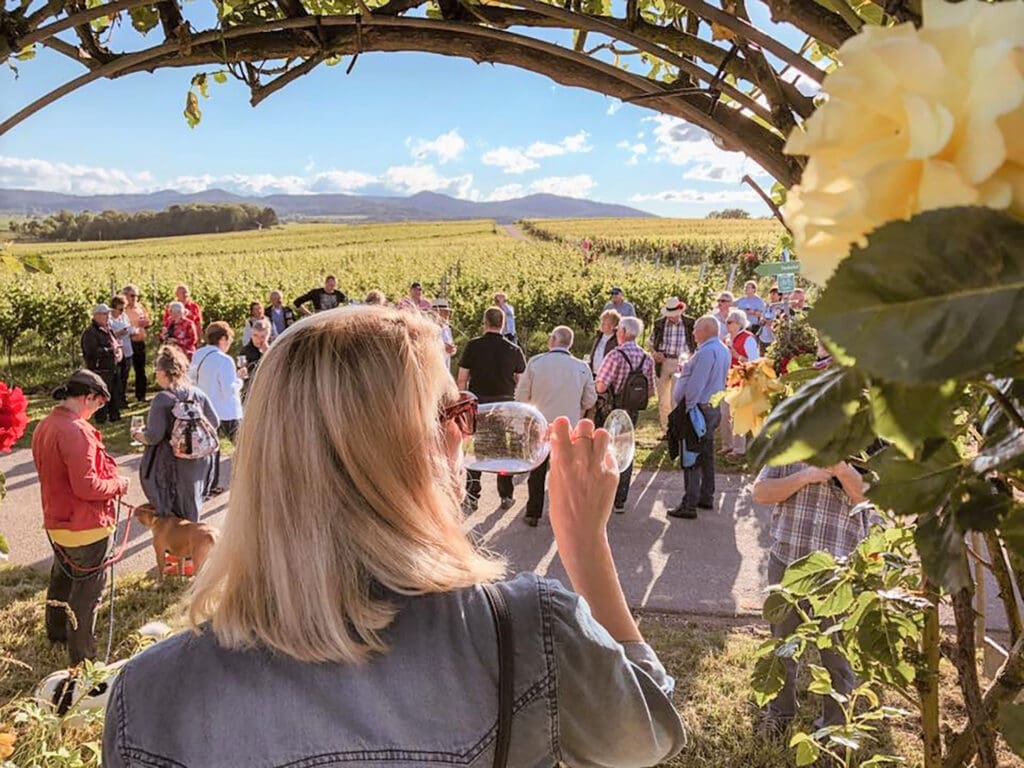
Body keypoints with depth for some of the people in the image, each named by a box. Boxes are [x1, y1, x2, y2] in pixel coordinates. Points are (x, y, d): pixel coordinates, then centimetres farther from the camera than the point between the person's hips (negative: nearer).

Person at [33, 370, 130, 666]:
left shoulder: (44, 426, 4)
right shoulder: (75, 431, -26)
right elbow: (87, 486, -29)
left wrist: (108, 475, 9)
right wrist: (118, 485, -12)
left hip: (55, 521, 9)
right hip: (85, 527, -9)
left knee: (62, 577, 28)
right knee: (88, 590, 5)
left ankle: (57, 631, 49)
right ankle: (83, 657, 17)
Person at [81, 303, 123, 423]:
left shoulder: (108, 330, 16)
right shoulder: (90, 332, -13)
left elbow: (117, 345, 26)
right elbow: (92, 351, -24)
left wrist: (119, 352, 3)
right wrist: (110, 350, -18)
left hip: (113, 369, 9)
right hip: (100, 371, -9)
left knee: (116, 395, 16)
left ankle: (115, 417, 28)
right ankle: (101, 420, 3)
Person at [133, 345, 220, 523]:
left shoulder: (162, 398, -18)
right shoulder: (198, 394, -3)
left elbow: (153, 437, -20)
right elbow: (214, 423, 4)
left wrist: (137, 434, 0)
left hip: (171, 466, -5)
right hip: (197, 462, 5)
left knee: (171, 516, 10)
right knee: (191, 511, 21)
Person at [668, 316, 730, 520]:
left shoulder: (706, 352, -21)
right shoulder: (723, 350, 11)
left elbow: (694, 386, -25)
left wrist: (686, 409, -18)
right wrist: (687, 368, 11)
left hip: (698, 409, -10)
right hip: (713, 408, 10)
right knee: (706, 455, 18)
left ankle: (689, 505, -3)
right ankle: (706, 497, 28)